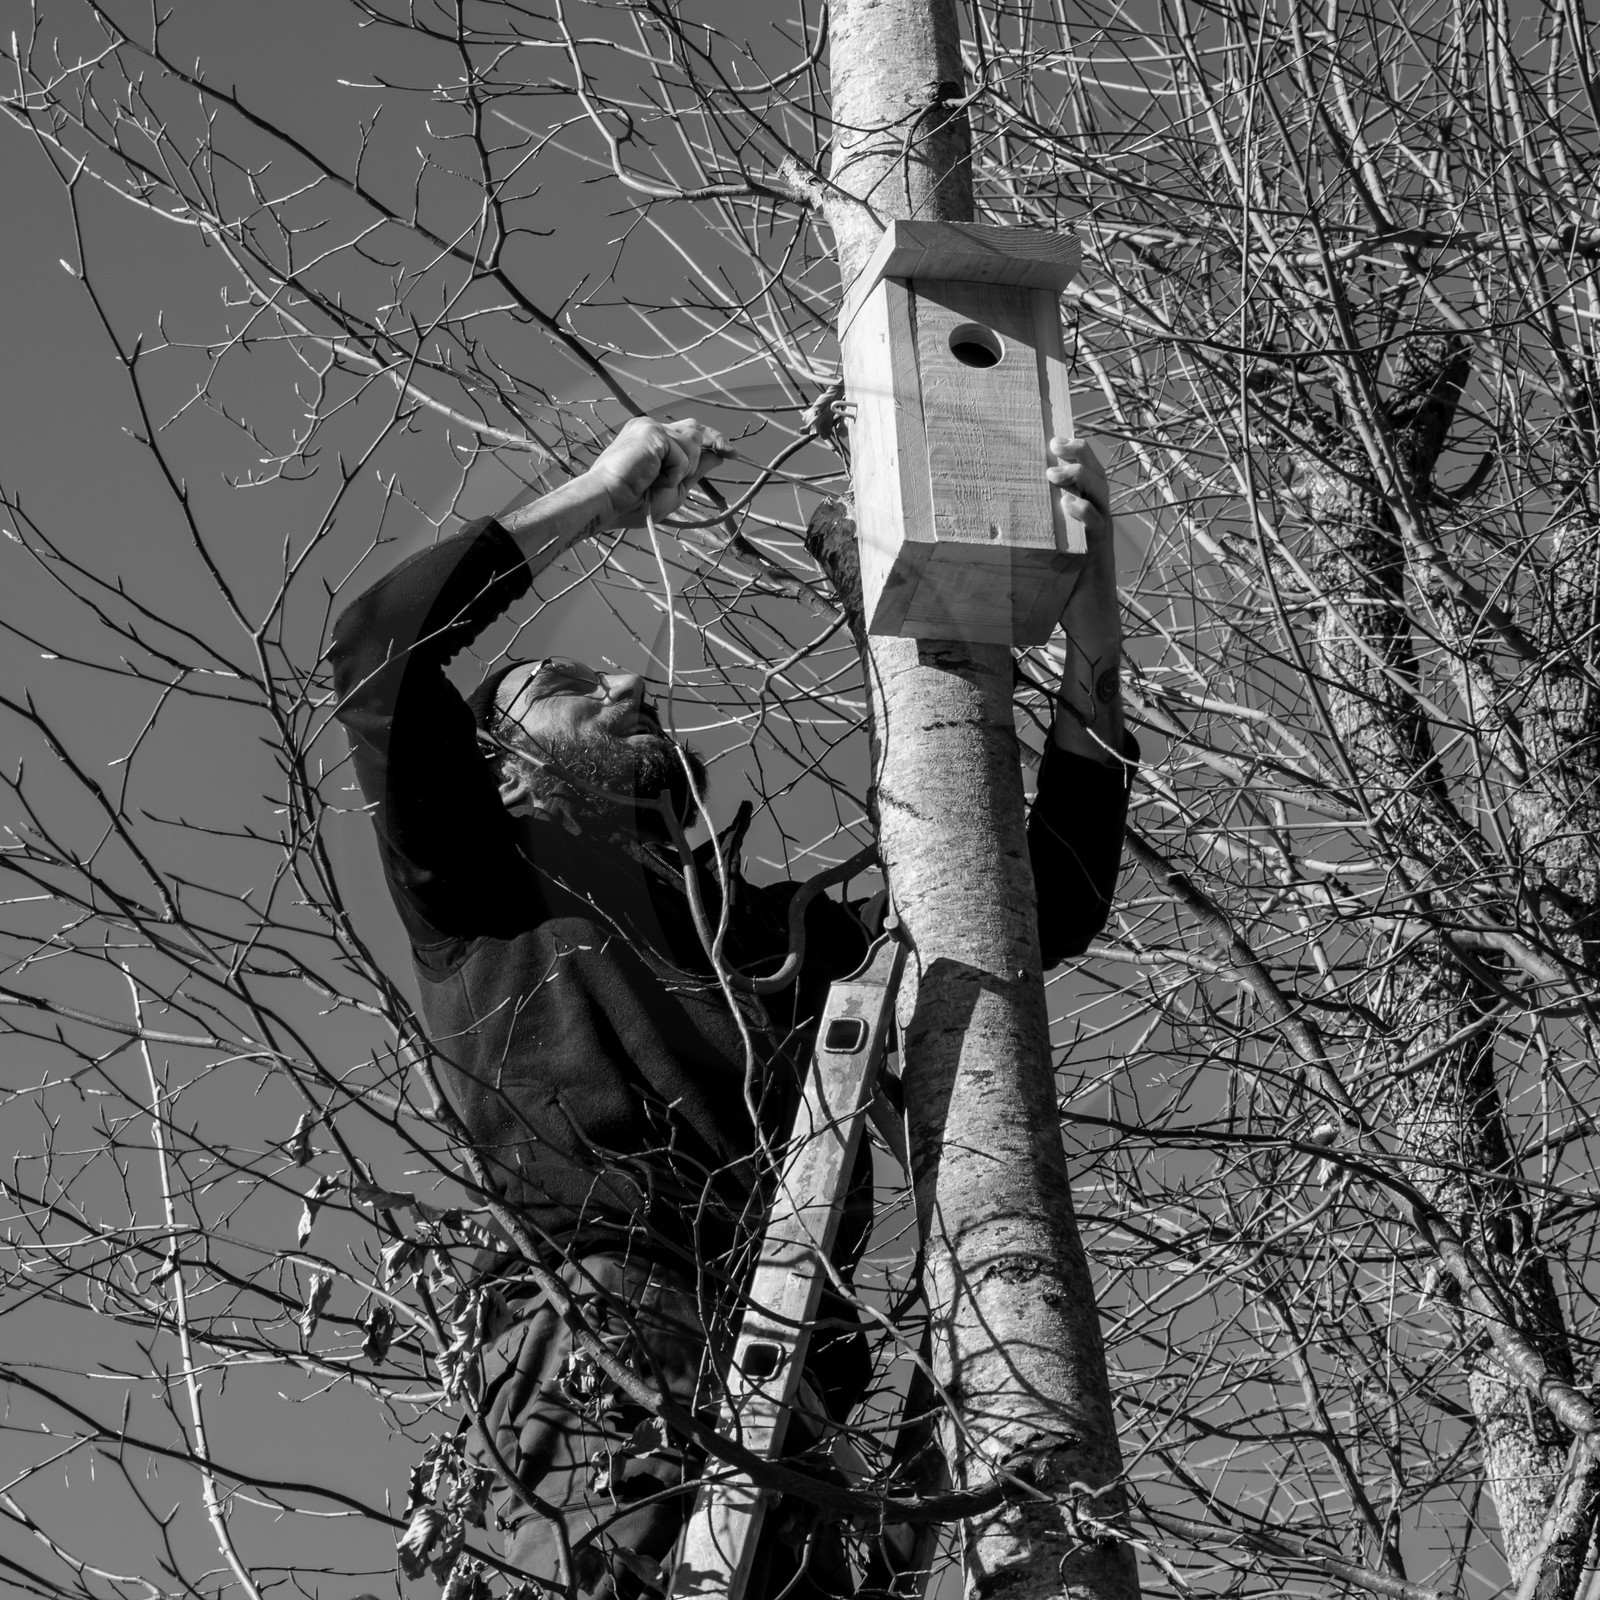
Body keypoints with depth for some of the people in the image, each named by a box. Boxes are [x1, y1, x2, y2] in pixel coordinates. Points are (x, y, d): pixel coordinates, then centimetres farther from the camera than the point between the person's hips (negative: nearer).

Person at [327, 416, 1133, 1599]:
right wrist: (598, 499, 16)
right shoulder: (495, 892, 20)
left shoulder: (779, 929, 32)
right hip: (612, 1386, -5)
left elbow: (1053, 904, 29)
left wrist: (1092, 608, 25)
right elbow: (379, 646, 7)